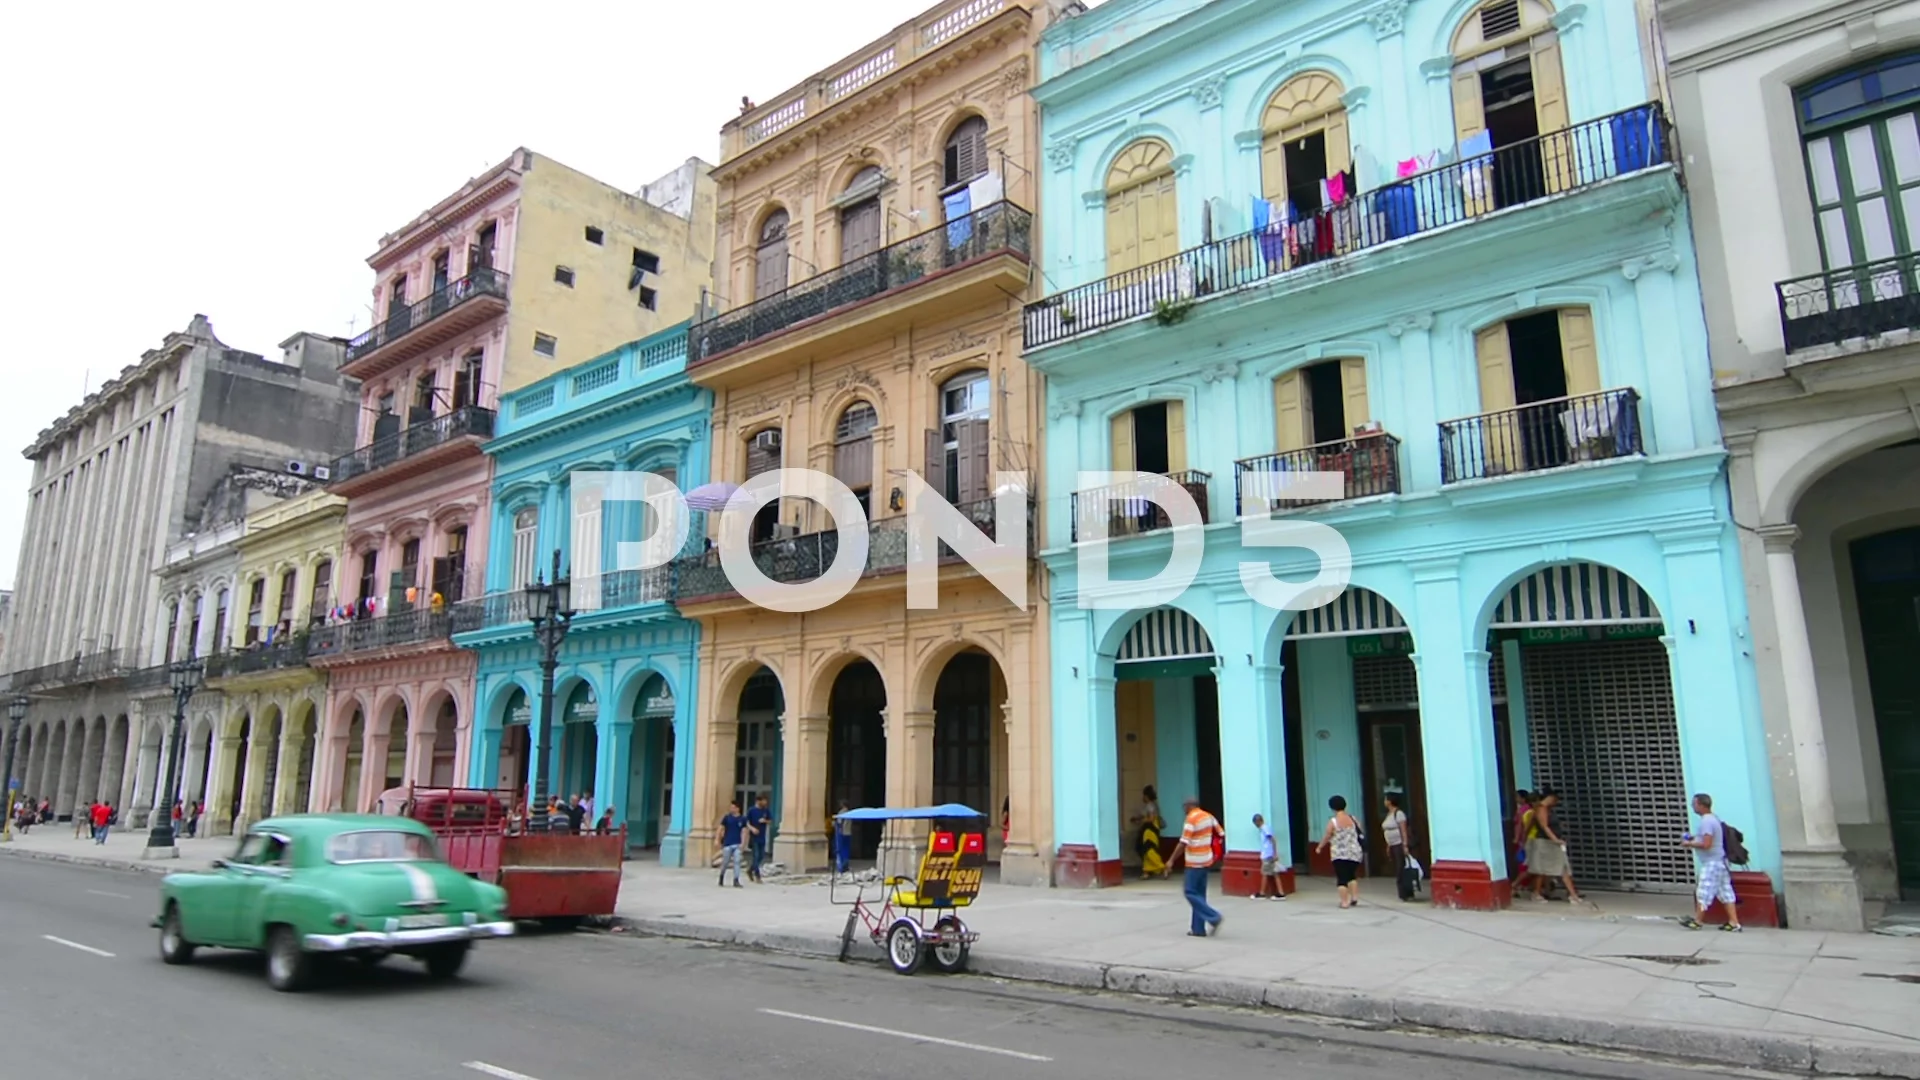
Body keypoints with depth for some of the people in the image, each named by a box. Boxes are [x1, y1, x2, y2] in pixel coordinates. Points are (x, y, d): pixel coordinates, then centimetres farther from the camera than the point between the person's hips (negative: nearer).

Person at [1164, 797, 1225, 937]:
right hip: (1206, 860, 8)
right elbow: (1221, 834, 11)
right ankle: (1198, 929, 11)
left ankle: (1214, 917, -11)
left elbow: (1183, 843, -19)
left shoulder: (1191, 819, -15)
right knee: (1199, 894, 11)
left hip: (1195, 862, -8)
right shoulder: (1209, 816, 8)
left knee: (1191, 893, -2)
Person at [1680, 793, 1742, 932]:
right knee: (1725, 893, 9)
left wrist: (1689, 844, -12)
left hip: (1711, 863, -10)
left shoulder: (1706, 821, -20)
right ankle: (1734, 923, 9)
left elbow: (1706, 844, -25)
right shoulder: (1712, 819, 13)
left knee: (1703, 893, -2)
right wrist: (1694, 838, 13)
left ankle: (1697, 921, 5)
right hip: (1718, 862, 10)